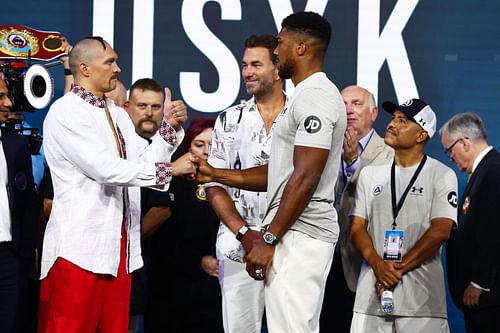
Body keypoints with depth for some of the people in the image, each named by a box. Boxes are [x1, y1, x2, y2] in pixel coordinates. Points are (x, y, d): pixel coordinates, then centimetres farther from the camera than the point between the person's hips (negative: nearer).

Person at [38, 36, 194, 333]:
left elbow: (145, 161, 14)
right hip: (80, 246, -8)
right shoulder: (65, 112, -8)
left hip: (119, 246, 8)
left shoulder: (118, 114, 18)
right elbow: (105, 168, -17)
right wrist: (168, 170, -15)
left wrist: (169, 127, 1)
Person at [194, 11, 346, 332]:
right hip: (296, 235, 11)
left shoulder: (315, 96, -13)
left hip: (299, 234, -11)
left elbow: (305, 178, -20)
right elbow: (280, 174, 23)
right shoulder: (308, 95, 21)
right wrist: (214, 174, 19)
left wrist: (270, 239, -20)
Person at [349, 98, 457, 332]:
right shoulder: (370, 174, 14)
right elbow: (357, 228, 8)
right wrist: (378, 265, -10)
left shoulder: (442, 175, 3)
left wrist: (399, 267, -11)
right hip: (371, 289, 3)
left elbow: (440, 231, -6)